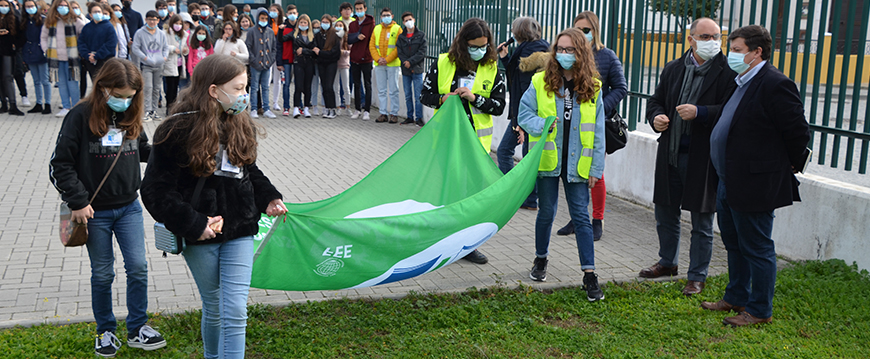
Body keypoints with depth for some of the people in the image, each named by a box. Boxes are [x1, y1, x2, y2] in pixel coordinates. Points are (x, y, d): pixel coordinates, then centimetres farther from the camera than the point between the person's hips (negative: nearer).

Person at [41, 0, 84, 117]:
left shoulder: (74, 21, -1)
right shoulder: (49, 22, 11)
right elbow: (43, 37, 22)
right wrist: (46, 49, 9)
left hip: (71, 58, -4)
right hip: (56, 58, 4)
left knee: (72, 83, -4)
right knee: (61, 83, 7)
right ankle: (66, 107, 14)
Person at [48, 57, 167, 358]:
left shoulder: (131, 116, 1)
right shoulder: (81, 116, -12)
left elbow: (143, 151, 16)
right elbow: (59, 165, -10)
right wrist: (78, 201, -13)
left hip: (129, 208, 3)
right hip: (95, 211, -3)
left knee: (138, 268, 2)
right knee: (102, 274, 8)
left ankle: (137, 329, 17)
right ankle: (105, 332, 26)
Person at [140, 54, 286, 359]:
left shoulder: (241, 126, 3)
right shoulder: (178, 131, -14)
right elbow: (156, 191, -13)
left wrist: (268, 199, 1)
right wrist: (193, 225, -19)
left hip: (239, 232, 3)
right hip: (200, 236, -3)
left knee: (235, 313, -3)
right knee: (213, 309, 13)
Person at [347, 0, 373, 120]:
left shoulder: (371, 23, -2)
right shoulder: (352, 24, 11)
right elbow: (348, 39, 1)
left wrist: (369, 54, -13)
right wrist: (357, 36, -17)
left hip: (366, 59, -5)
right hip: (354, 59, 5)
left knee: (367, 85, 1)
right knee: (357, 85, 10)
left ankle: (366, 111, 5)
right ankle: (357, 109, 17)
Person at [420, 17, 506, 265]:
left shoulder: (493, 70, 0)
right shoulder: (443, 64, -2)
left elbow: (499, 107, -2)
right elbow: (425, 95, 5)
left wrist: (474, 98, -17)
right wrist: (443, 99, -15)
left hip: (476, 140, 1)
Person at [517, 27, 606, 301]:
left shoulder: (592, 87, 1)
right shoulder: (540, 82, -1)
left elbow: (597, 131, 3)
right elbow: (524, 115, 2)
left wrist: (596, 168, 0)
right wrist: (542, 125, -19)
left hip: (577, 163, 0)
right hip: (548, 160, 0)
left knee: (581, 216, -1)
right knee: (546, 212, 11)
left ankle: (589, 274, 4)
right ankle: (541, 259, 33)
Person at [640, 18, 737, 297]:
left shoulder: (727, 73, -8)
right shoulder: (673, 69, 10)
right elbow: (655, 101, 17)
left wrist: (699, 113, -27)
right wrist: (656, 118, -3)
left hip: (703, 159, -5)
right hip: (670, 156, 5)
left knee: (702, 225, 6)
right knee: (665, 215, 18)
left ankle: (697, 276, 21)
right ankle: (668, 262, 39)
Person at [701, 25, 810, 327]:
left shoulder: (775, 85, -18)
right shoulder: (742, 82, 12)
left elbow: (798, 131, -16)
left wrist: (791, 166, -4)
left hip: (755, 185, -10)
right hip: (729, 183, 10)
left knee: (757, 249, 2)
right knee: (734, 245, 21)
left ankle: (759, 311, 15)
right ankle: (736, 298, 36)